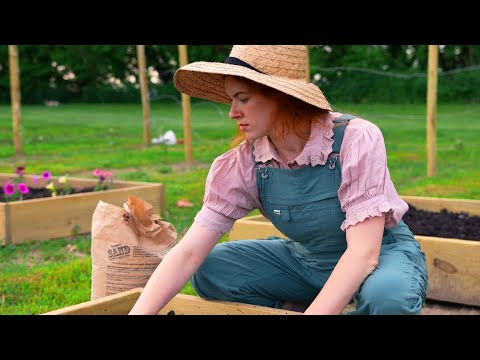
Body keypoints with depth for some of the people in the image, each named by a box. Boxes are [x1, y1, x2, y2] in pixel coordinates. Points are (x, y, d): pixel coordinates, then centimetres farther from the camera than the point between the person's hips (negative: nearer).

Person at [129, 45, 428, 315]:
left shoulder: (356, 139, -27)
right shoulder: (243, 165, -14)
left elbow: (363, 252, -32)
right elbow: (189, 252, -18)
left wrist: (314, 310, -41)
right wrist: (138, 312, -29)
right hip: (308, 260, 4)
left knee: (387, 295, -38)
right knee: (209, 271, -10)